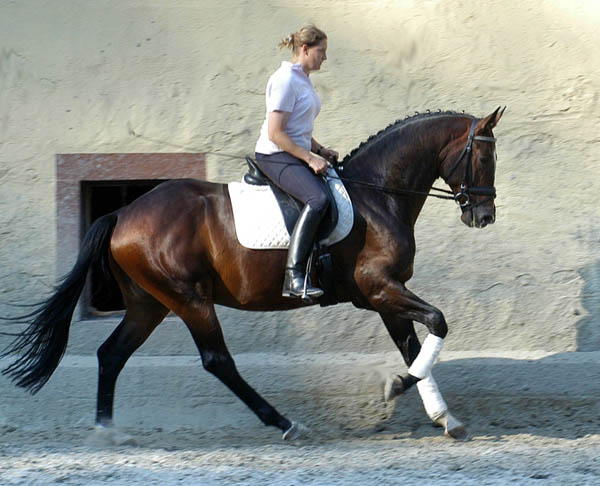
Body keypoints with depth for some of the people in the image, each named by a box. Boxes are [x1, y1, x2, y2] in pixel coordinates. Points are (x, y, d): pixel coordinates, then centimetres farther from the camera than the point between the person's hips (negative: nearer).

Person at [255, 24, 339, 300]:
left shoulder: (303, 80, 17)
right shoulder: (285, 81, -14)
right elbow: (275, 133, -19)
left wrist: (321, 152, 11)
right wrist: (310, 158, -20)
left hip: (297, 155, 11)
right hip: (275, 156, -11)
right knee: (318, 199, -30)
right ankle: (294, 278, -37)